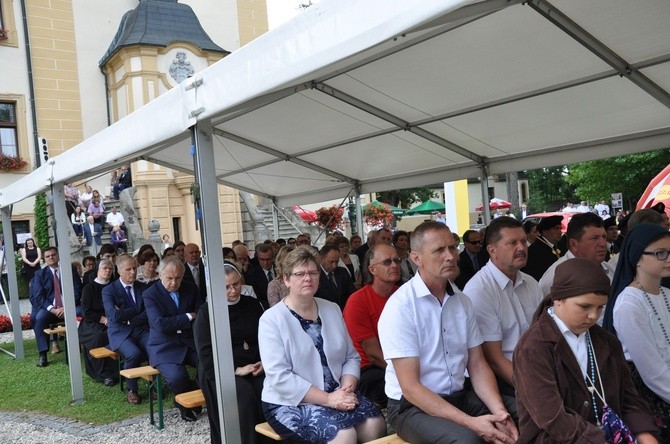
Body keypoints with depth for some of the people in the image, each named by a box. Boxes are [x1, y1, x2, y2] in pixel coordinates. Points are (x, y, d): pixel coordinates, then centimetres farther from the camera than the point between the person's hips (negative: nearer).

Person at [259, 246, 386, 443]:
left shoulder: (332, 309, 9)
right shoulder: (272, 319, -9)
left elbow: (351, 357, 9)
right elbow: (279, 377, -17)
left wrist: (347, 389, -11)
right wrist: (328, 399, -21)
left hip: (336, 395, 5)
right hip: (290, 402, -5)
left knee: (376, 423, -19)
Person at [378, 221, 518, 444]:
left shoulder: (463, 301, 4)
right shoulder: (400, 307, -17)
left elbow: (477, 365, 4)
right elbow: (410, 387, -19)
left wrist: (499, 411, -14)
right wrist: (470, 422, -24)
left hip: (461, 396, 6)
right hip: (413, 406, -6)